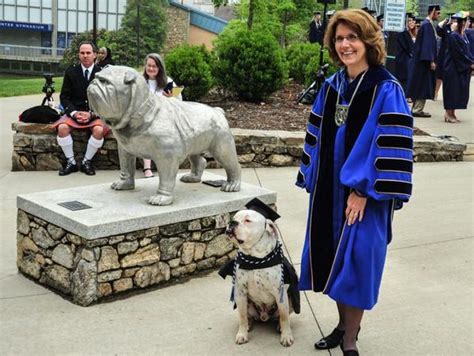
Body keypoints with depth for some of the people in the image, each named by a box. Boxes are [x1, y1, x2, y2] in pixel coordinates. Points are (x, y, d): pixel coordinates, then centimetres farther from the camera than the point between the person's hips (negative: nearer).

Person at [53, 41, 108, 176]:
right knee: (62, 128, -28)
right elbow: (64, 97, 4)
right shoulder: (70, 72, 4)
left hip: (95, 113, -1)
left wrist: (92, 113, -15)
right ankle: (71, 162, -12)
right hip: (74, 111, 1)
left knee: (99, 130, -32)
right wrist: (74, 113, -13)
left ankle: (87, 162, -12)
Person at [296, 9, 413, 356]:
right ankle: (344, 325, 31)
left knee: (355, 262, 0)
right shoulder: (331, 86, 7)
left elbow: (392, 146, -16)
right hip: (329, 190, 6)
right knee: (334, 260, 14)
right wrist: (312, 180, 9)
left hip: (363, 194, -6)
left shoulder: (387, 90, -12)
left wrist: (363, 191, -18)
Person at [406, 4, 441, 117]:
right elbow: (428, 43, -21)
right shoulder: (427, 24, -15)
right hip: (425, 60, -10)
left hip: (422, 60, 10)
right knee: (423, 84, -6)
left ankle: (416, 108, 16)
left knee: (421, 85, 12)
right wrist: (431, 61, -23)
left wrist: (432, 60, 21)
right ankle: (417, 109, -3)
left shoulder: (428, 24, 15)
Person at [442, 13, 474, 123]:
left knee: (459, 91, 9)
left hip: (462, 69, 8)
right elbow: (459, 53, -17)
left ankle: (451, 114, 15)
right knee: (452, 90, -3)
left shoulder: (462, 36, 11)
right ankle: (449, 113, 5)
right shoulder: (453, 36, -13)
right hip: (453, 68, -8)